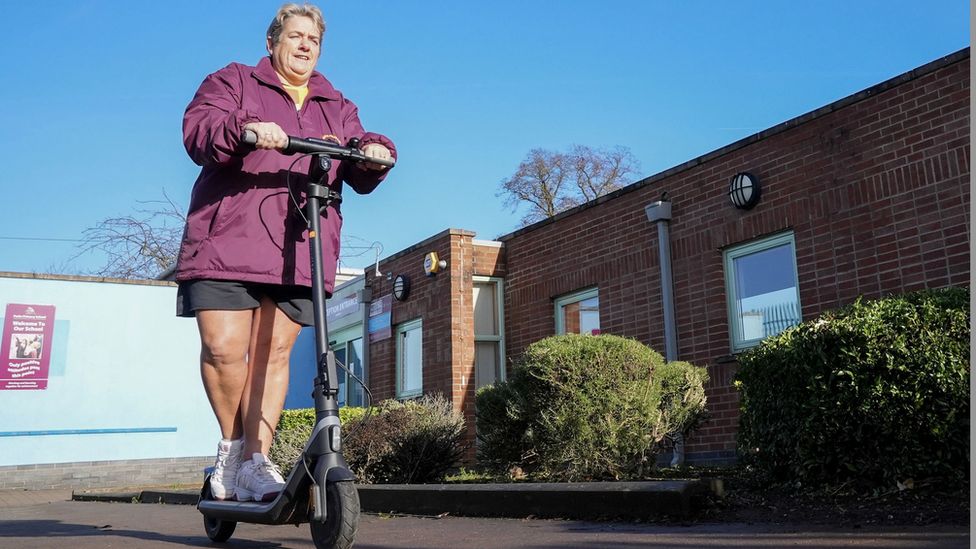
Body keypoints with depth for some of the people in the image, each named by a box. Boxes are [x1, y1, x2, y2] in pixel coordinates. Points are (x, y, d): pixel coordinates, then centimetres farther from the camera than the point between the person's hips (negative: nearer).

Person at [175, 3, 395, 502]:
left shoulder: (338, 109, 24)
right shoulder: (232, 82, 15)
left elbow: (359, 177, 13)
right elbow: (197, 131, -3)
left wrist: (373, 153, -11)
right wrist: (244, 129, -24)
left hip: (298, 252, 3)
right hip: (229, 241, -2)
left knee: (273, 353, -2)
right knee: (224, 348, -9)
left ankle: (255, 461, 3)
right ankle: (230, 445, 13)